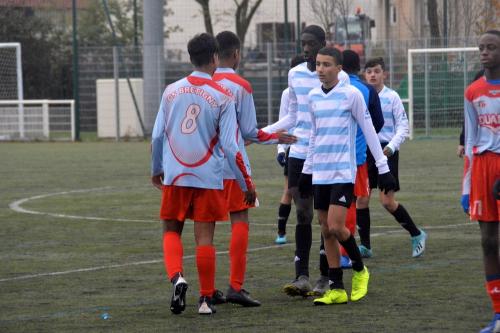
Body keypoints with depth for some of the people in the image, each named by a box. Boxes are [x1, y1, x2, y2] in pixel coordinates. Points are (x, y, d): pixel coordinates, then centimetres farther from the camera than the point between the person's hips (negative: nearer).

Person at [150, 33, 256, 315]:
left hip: (175, 176, 2)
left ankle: (177, 277, -11)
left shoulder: (171, 91, 3)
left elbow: (157, 136, 6)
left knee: (172, 230, 14)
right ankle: (206, 299, 7)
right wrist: (247, 184, 0)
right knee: (204, 238, 4)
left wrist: (156, 170, 22)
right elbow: (230, 147, -8)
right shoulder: (223, 97, -6)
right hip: (208, 176, -2)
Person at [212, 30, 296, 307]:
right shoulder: (241, 86, -7)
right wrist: (274, 138, 12)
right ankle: (236, 286, -9)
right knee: (239, 221, -1)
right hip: (233, 165, -4)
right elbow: (249, 132, -5)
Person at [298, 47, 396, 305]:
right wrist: (307, 170, 22)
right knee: (326, 230, 5)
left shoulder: (351, 94, -6)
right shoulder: (313, 97, 10)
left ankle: (359, 270, 9)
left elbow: (369, 131, -3)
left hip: (343, 172, -6)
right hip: (320, 174, 6)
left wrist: (383, 167, -5)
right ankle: (336, 289, 9)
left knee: (335, 226, -16)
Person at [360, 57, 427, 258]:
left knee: (387, 201, -7)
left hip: (386, 151, -4)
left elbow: (403, 127, -2)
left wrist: (391, 147, -16)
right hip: (365, 150, 4)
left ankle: (416, 235, 12)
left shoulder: (391, 97, -2)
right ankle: (364, 246, 8)